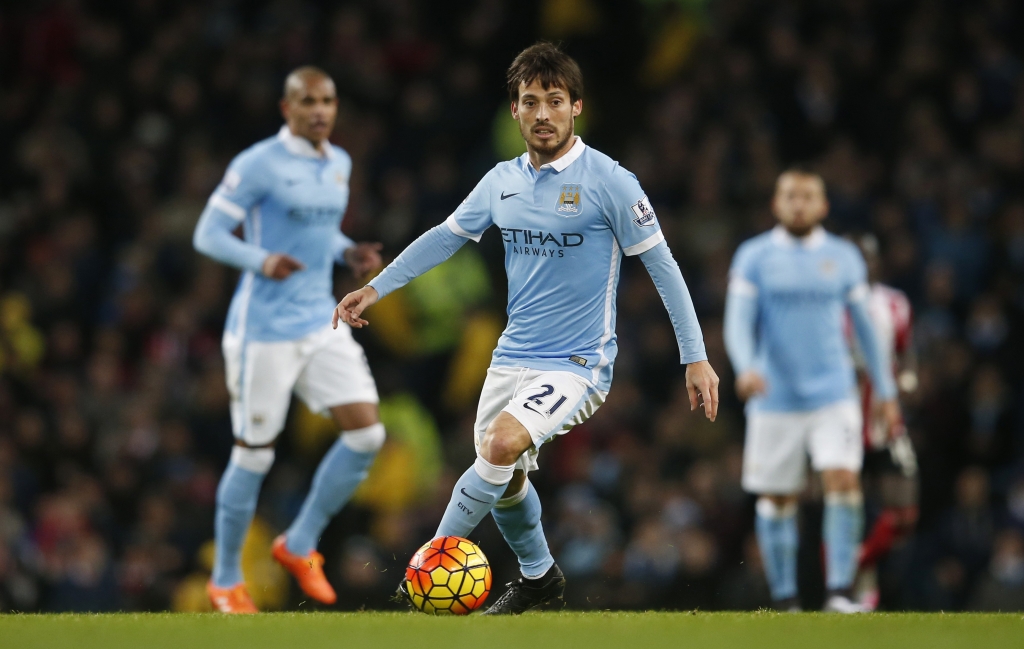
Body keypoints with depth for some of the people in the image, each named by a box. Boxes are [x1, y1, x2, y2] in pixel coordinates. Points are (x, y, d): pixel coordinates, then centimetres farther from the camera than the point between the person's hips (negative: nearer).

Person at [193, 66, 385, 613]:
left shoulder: (338, 164, 10)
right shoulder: (259, 164, -12)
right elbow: (208, 234, -12)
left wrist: (349, 255, 2)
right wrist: (261, 261, -29)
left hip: (321, 324, 7)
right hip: (264, 333, -7)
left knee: (367, 433, -5)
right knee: (255, 455, 0)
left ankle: (300, 545, 13)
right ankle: (226, 580, 18)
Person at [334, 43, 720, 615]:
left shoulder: (608, 180, -12)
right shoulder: (503, 181, 5)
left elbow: (662, 265, -10)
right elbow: (446, 236, 19)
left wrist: (696, 357, -12)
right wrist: (376, 288, 17)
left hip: (579, 363, -6)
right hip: (514, 355, 7)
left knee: (503, 442, -28)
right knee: (504, 478, 14)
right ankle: (538, 576, 40)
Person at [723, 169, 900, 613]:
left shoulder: (843, 257, 8)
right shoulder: (753, 257, 2)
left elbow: (864, 326, 16)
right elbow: (738, 322, -5)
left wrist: (885, 392, 17)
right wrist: (746, 368, -25)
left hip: (833, 394, 0)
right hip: (776, 398, 0)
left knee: (843, 480, -17)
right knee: (776, 498, 4)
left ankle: (839, 592, -17)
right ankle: (784, 601, 14)